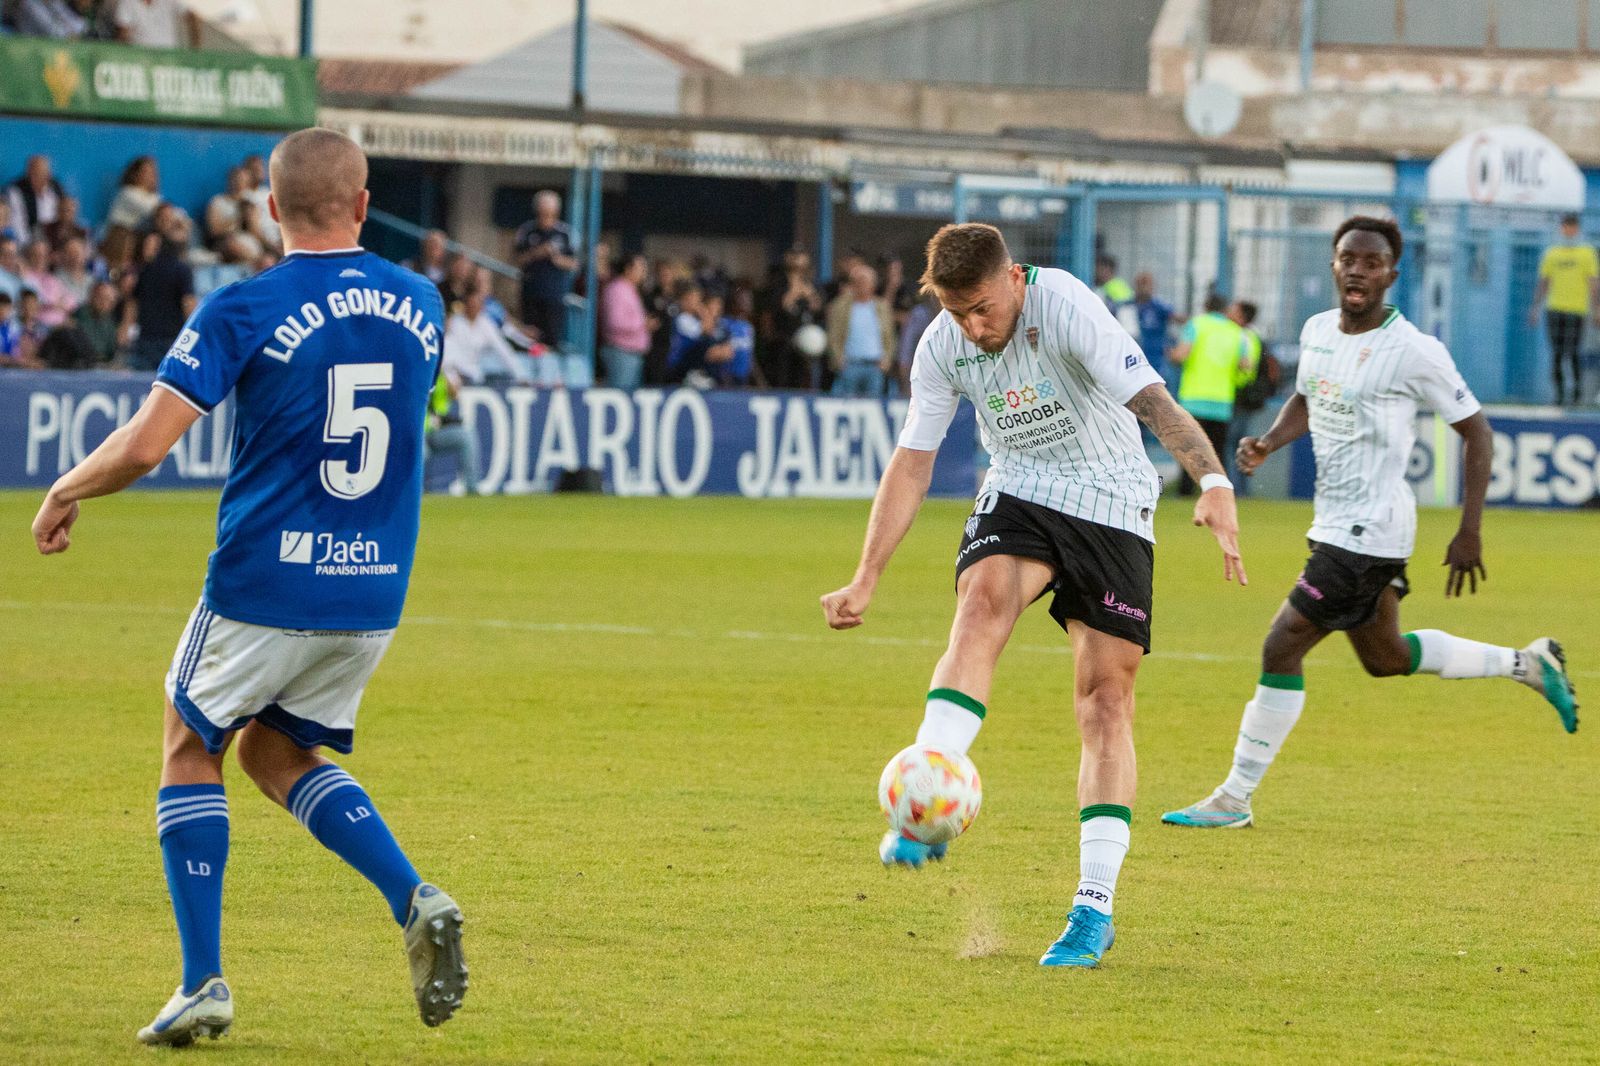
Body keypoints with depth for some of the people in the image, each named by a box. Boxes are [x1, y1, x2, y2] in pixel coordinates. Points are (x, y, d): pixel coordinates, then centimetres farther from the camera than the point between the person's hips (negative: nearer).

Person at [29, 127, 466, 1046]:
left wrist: (64, 494, 2)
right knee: (278, 753, 23)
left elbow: (144, 446, -16)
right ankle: (415, 901, 0)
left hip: (264, 588, -5)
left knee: (191, 752, 16)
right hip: (375, 592, 5)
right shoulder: (420, 304, 3)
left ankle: (204, 982, 9)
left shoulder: (245, 309, -12)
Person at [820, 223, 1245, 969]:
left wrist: (1212, 480, -48)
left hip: (1110, 501, -3)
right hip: (1019, 492, 3)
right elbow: (912, 464, 0)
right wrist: (866, 581, -3)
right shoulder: (942, 347, -7)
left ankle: (1095, 908, -4)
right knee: (982, 601, -29)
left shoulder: (1066, 309, -24)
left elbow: (1151, 400, -33)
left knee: (1107, 695, -6)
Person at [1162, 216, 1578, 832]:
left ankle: (1235, 798, -2)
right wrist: (1267, 445, 3)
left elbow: (1475, 430, -10)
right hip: (1334, 522, 9)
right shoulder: (1317, 331, 5)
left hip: (1370, 530, -9)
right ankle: (1527, 664, 38)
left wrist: (1469, 534, -13)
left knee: (1282, 647, -11)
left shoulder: (1414, 351, -17)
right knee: (1385, 658, 22)